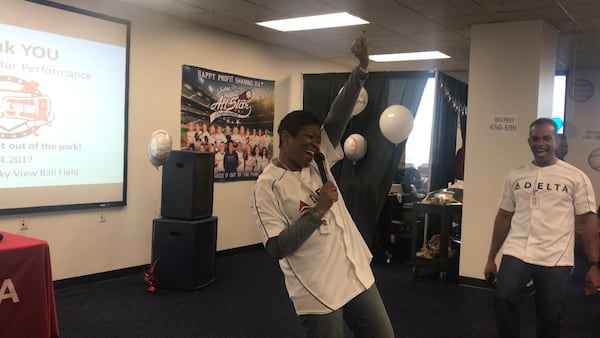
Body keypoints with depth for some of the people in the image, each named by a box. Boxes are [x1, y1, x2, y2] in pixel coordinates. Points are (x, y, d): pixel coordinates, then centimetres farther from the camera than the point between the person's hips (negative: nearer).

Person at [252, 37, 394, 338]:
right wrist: (318, 210, -17)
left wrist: (361, 68, -12)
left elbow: (338, 118, -3)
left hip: (357, 276, 7)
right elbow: (277, 247, -18)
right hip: (317, 293, -6)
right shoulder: (267, 185, -12)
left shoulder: (318, 161, 6)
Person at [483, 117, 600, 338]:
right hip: (516, 254, 2)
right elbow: (504, 217, 13)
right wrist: (491, 258, 11)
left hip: (556, 260, -1)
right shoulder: (515, 177, 10)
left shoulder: (576, 177, 2)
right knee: (504, 300, -20)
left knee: (550, 319, 6)